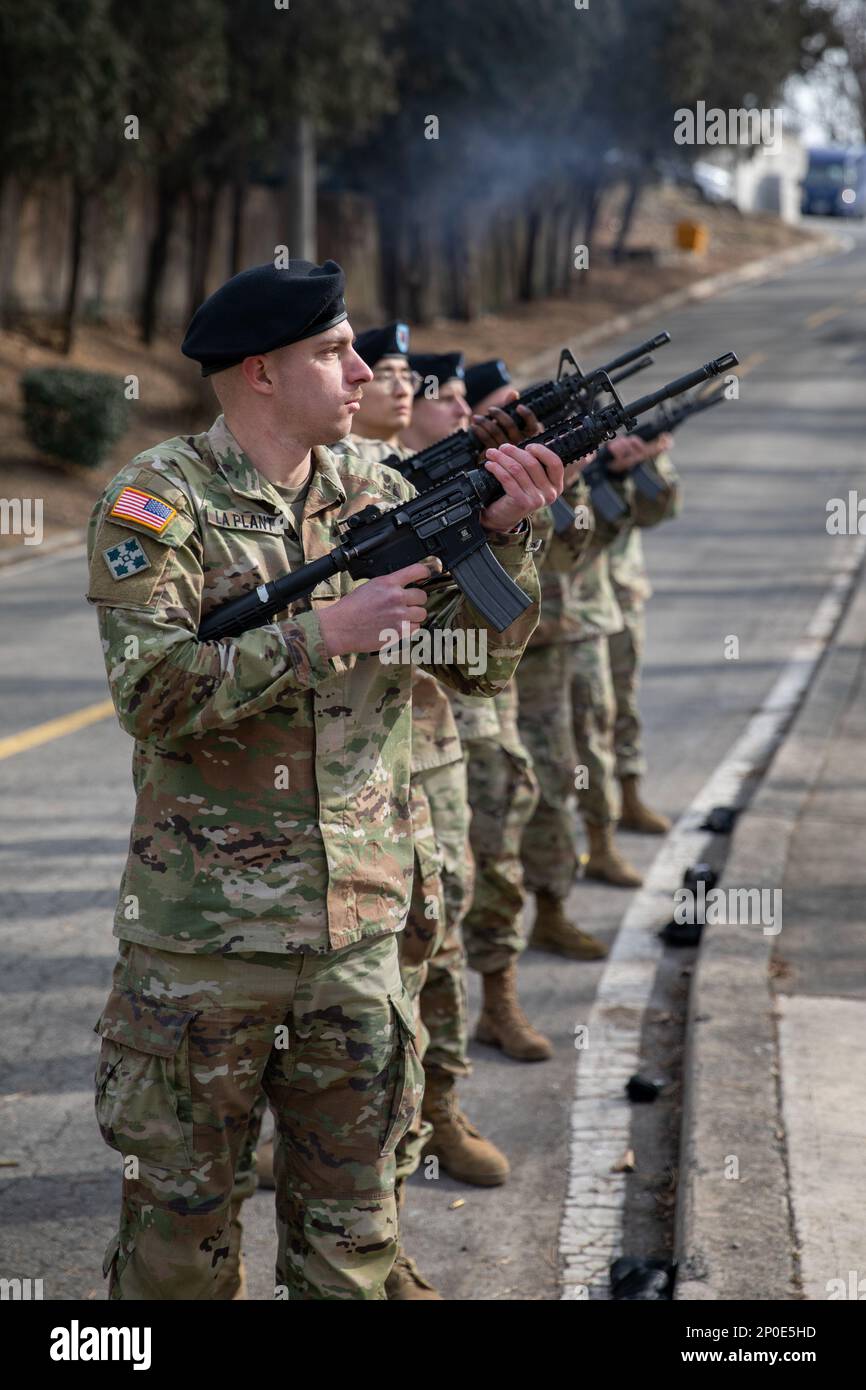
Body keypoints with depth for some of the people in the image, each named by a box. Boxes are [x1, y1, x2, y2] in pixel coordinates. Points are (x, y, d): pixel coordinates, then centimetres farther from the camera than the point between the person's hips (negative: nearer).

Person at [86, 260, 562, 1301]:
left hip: (358, 933, 5)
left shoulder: (378, 496, 8)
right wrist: (321, 635, -23)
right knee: (179, 1220, 8)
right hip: (201, 940, -4)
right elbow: (148, 692, -19)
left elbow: (482, 664, 6)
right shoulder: (158, 500, -8)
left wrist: (502, 532, -10)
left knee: (348, 1225, 14)